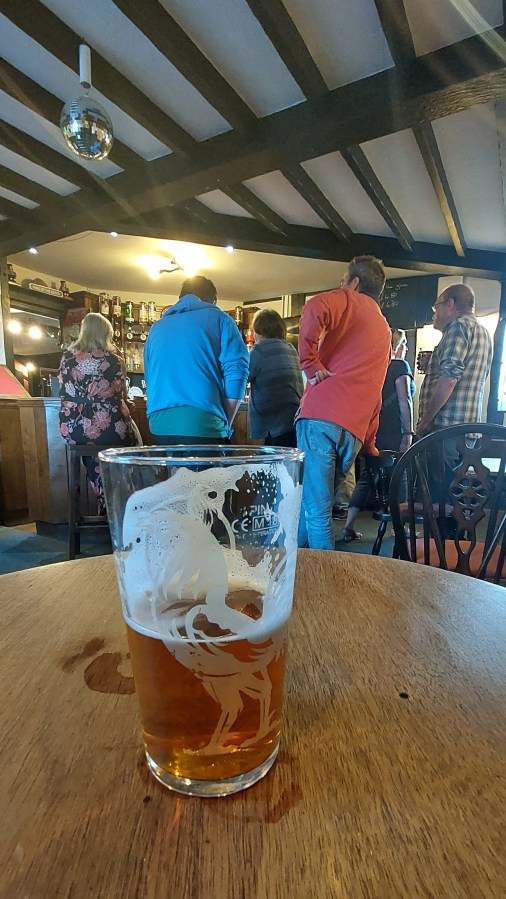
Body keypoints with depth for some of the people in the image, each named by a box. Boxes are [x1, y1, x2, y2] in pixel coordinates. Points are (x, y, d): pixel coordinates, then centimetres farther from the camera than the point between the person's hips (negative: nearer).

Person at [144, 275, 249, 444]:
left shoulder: (157, 327, 21)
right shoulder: (219, 319, 7)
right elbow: (236, 372, -6)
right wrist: (226, 425, 2)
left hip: (159, 424, 5)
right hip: (203, 424, -5)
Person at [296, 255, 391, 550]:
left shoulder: (347, 300, 10)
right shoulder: (385, 330, 30)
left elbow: (315, 310, -17)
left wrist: (311, 364, -9)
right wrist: (369, 442, 29)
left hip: (321, 416, -7)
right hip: (355, 431, 8)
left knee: (316, 512, -5)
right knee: (318, 506, 15)